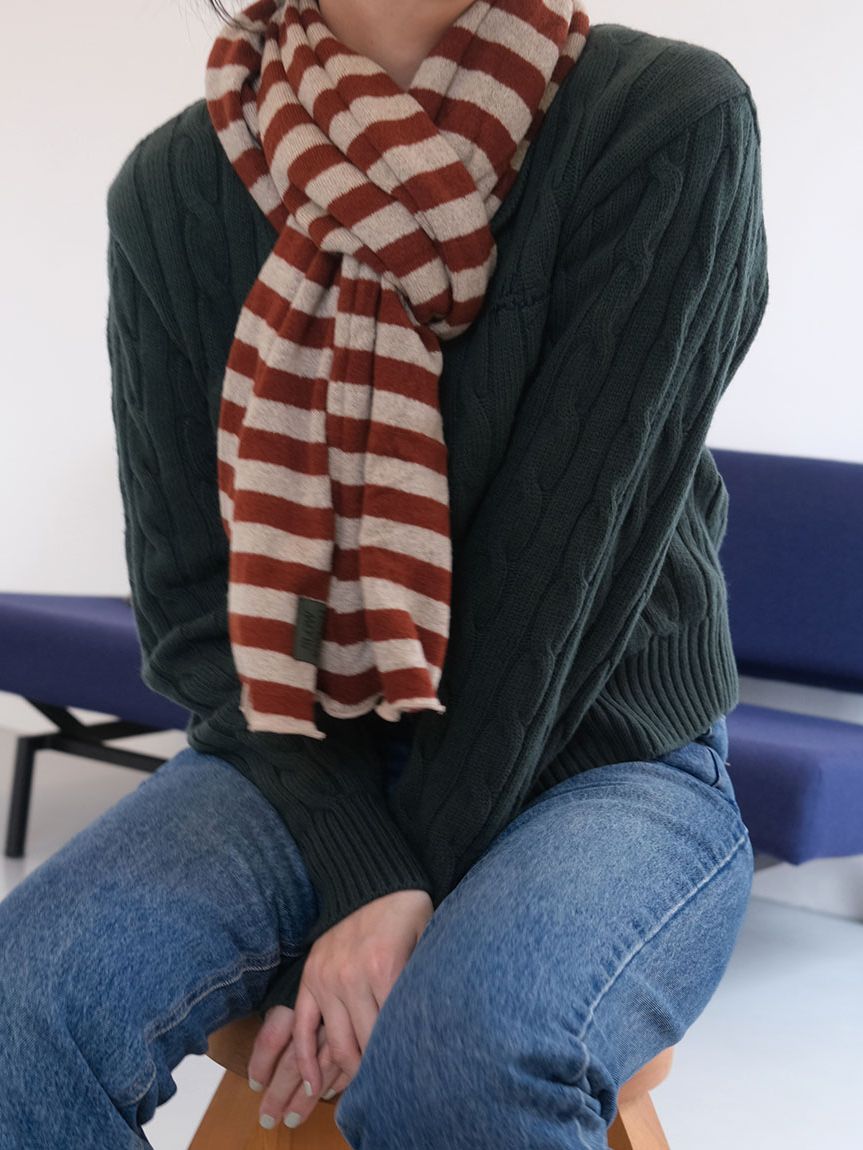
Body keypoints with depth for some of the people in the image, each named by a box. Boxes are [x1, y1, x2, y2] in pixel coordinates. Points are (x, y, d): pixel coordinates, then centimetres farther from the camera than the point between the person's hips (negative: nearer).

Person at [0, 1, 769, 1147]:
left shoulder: (670, 121, -13)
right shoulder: (173, 187, -3)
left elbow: (561, 569, -16)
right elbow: (195, 600, -5)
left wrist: (414, 892, -15)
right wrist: (361, 874, -18)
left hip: (599, 752, -2)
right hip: (303, 753, 3)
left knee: (459, 1056, -35)